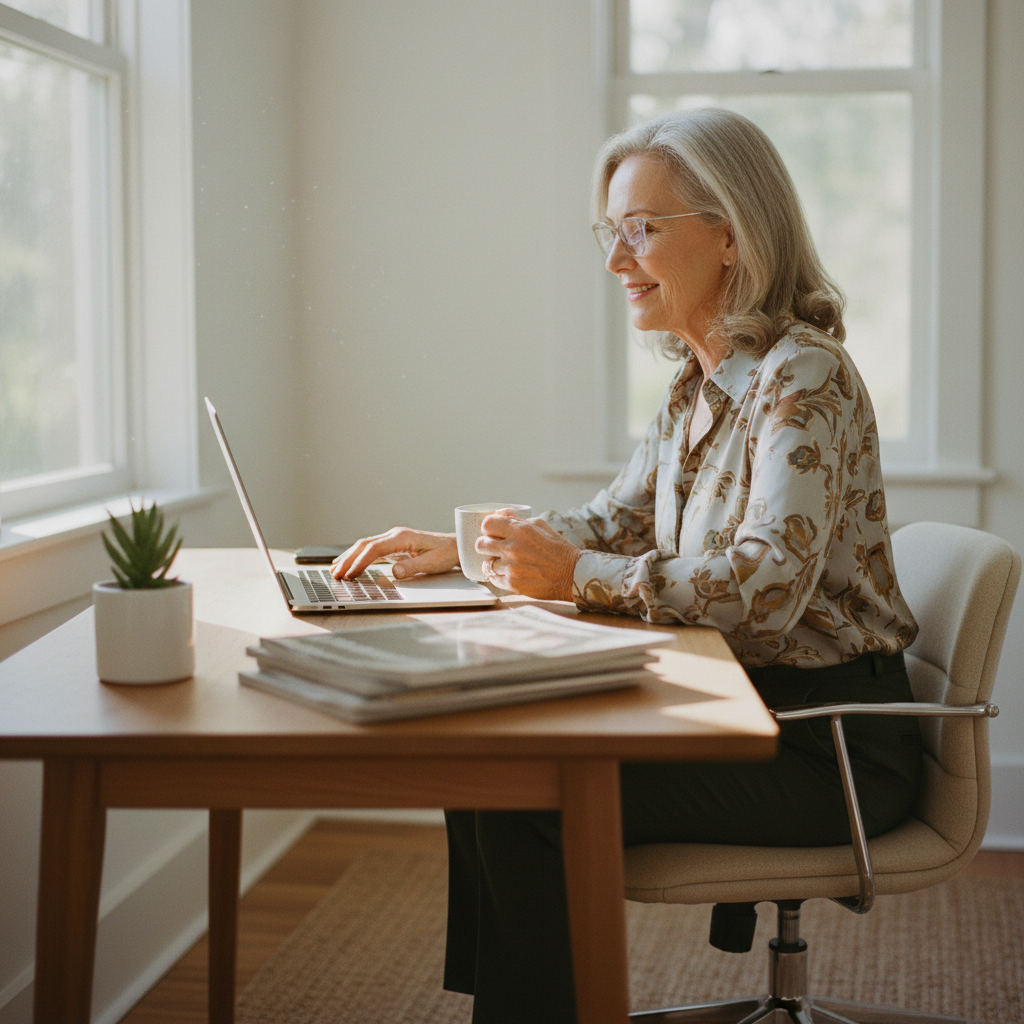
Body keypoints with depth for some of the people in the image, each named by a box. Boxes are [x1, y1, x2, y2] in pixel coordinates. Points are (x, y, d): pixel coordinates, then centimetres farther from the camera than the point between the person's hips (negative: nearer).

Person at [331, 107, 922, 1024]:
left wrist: (575, 577, -26)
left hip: (826, 741, -8)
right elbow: (615, 523, 18)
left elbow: (766, 586, -28)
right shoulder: (699, 382, 11)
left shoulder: (803, 375, -17)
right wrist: (454, 550, 6)